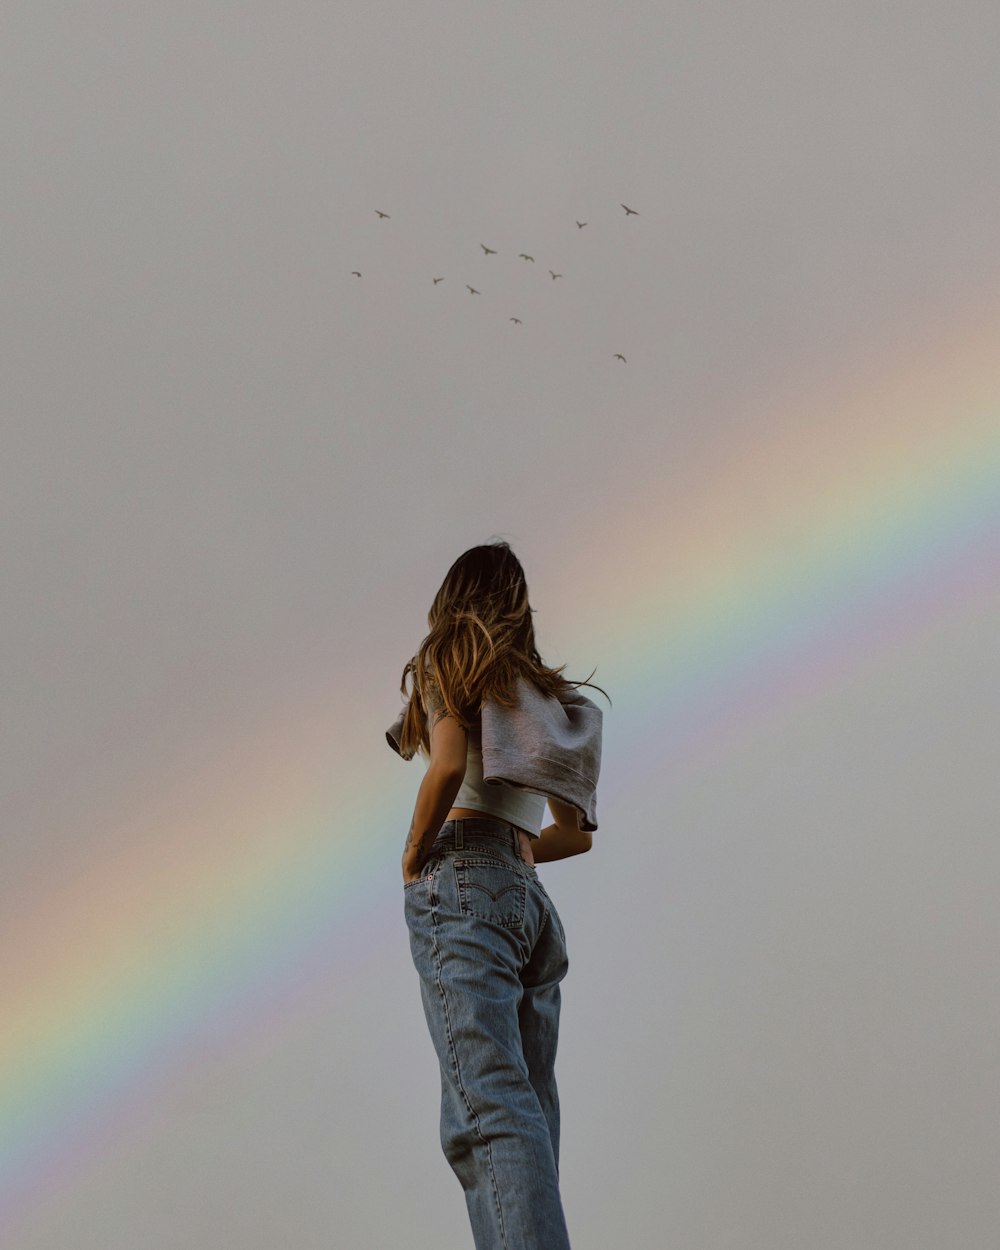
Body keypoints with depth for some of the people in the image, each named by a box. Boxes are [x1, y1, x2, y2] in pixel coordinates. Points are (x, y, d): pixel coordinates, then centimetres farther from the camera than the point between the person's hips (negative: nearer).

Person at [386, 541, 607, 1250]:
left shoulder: (447, 661, 7)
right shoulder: (547, 692, 25)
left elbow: (448, 766, -12)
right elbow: (577, 833, 26)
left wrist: (415, 856, 0)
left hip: (462, 881, -7)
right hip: (532, 896, 7)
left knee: (488, 1103, -21)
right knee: (527, 1112, 4)